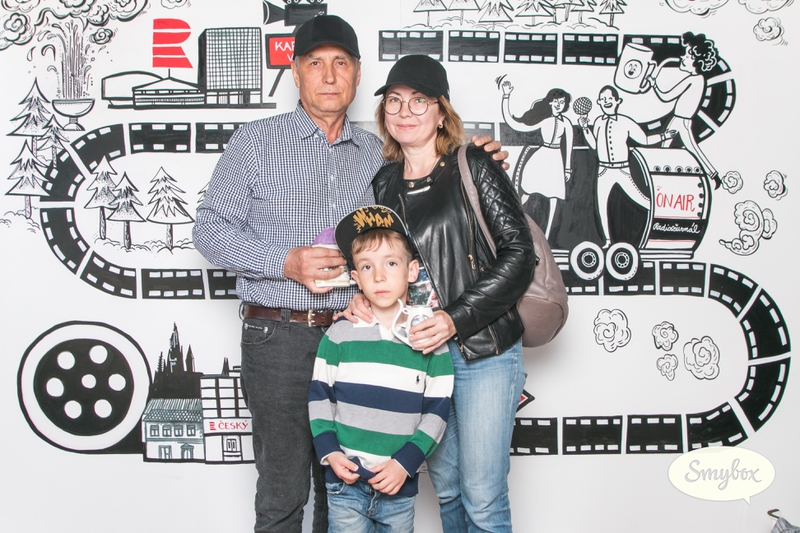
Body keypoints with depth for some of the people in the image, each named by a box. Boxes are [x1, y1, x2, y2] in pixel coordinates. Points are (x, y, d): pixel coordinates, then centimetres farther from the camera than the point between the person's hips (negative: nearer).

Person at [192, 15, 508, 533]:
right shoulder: (256, 141, 1)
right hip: (280, 338, -3)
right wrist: (286, 262, -17)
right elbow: (210, 228, -1)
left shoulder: (376, 153, 12)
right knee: (283, 490, 2)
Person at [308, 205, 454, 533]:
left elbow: (438, 410, -2)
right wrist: (329, 451, -7)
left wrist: (405, 463, -10)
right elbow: (319, 396, 4)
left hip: (400, 486, 1)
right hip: (345, 481, 0)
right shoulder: (339, 336, -1)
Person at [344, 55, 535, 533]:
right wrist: (361, 297, -5)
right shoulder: (384, 183, 10)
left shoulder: (474, 168, -5)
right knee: (445, 487, 17)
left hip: (484, 353, -4)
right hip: (418, 354, 5)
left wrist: (456, 319, -19)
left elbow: (519, 253, -10)